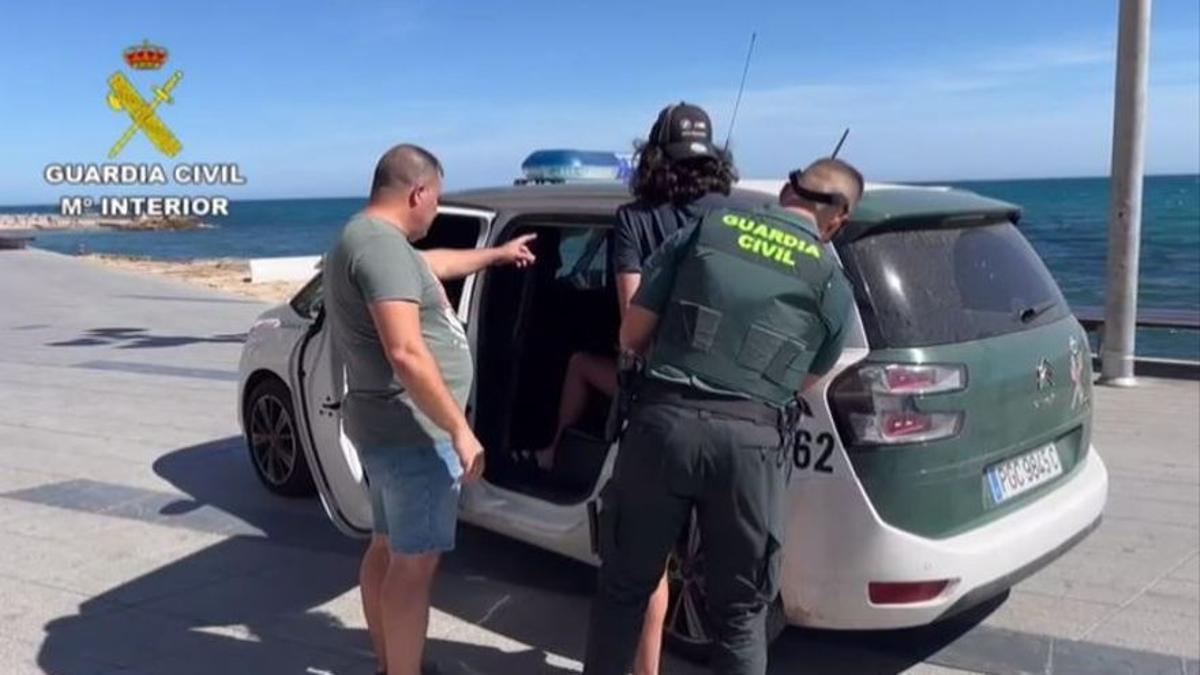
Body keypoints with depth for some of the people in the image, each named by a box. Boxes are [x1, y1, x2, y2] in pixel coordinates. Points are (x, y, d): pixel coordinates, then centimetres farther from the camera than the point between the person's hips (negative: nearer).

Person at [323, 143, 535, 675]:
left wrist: (497, 254, 44)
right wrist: (460, 430, -25)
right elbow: (406, 353, -30)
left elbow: (431, 264, 33)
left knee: (388, 547, 18)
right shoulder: (382, 244, -21)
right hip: (411, 431, -11)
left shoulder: (365, 237, 13)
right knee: (414, 561, -3)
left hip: (387, 426, 11)